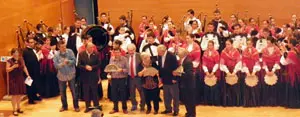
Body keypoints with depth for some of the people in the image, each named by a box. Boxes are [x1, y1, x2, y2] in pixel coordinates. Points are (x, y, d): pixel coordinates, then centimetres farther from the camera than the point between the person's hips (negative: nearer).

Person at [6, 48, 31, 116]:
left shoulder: (21, 60, 6)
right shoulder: (9, 61, -8)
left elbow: (24, 68, 10)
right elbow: (7, 70, -11)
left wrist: (27, 75, 2)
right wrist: (13, 66, -24)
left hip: (20, 79, 5)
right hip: (13, 80, -5)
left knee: (20, 94, 9)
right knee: (14, 94, -5)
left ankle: (18, 108, 22)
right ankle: (14, 110, 3)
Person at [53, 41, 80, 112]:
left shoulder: (70, 51, -8)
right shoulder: (56, 55, -7)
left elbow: (74, 61, -10)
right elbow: (56, 65, -12)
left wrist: (68, 61, -28)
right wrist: (62, 64, -30)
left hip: (71, 74, -1)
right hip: (61, 75, 1)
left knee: (73, 91, 6)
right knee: (62, 92, 13)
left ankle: (76, 106, 19)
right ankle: (64, 106, 30)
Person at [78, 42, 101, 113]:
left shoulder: (96, 54, -3)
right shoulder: (81, 54, -1)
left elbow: (99, 64, -4)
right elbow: (79, 65, -3)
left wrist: (92, 67, -17)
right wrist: (85, 67, -20)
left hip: (94, 76, -1)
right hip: (85, 76, 1)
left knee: (95, 91, 5)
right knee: (86, 92, 8)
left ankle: (96, 106, 15)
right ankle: (87, 106, 19)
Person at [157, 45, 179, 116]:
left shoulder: (172, 56, -19)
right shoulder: (160, 56, 2)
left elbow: (176, 67, -18)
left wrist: (175, 78, -17)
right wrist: (160, 77, 10)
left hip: (172, 80, -7)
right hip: (165, 79, 7)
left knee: (175, 96, 6)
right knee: (166, 96, 15)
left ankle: (176, 110, 18)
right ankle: (168, 109, 28)